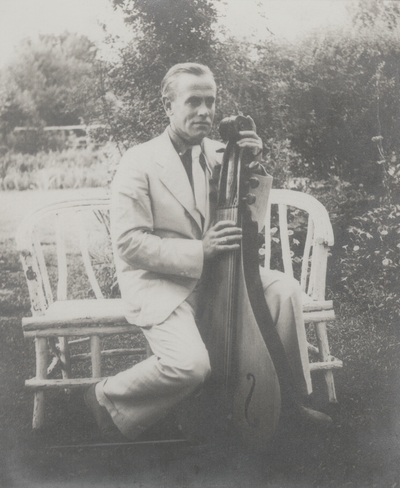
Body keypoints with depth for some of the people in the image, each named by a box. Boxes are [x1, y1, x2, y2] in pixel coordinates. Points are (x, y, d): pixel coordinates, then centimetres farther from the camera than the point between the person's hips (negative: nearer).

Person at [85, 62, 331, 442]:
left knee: (284, 289, -11)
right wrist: (199, 251, -24)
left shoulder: (213, 154, 7)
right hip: (156, 281, -6)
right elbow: (129, 243, -16)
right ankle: (107, 400, -2)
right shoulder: (139, 162, -12)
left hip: (209, 273, 6)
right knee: (191, 363, -28)